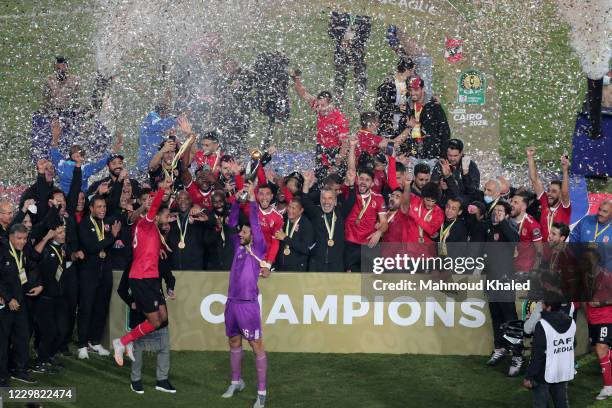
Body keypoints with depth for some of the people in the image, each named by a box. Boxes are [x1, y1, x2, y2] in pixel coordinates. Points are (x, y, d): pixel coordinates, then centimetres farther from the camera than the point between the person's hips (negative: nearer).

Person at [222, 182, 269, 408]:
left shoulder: (258, 249, -3)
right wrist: (236, 201, 4)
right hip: (232, 302, 7)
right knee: (234, 343, 17)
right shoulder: (238, 246, 11)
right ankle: (236, 382, 32)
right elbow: (232, 224, 11)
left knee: (257, 346, -5)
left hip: (249, 304, -7)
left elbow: (255, 224, -12)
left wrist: (252, 198, -12)